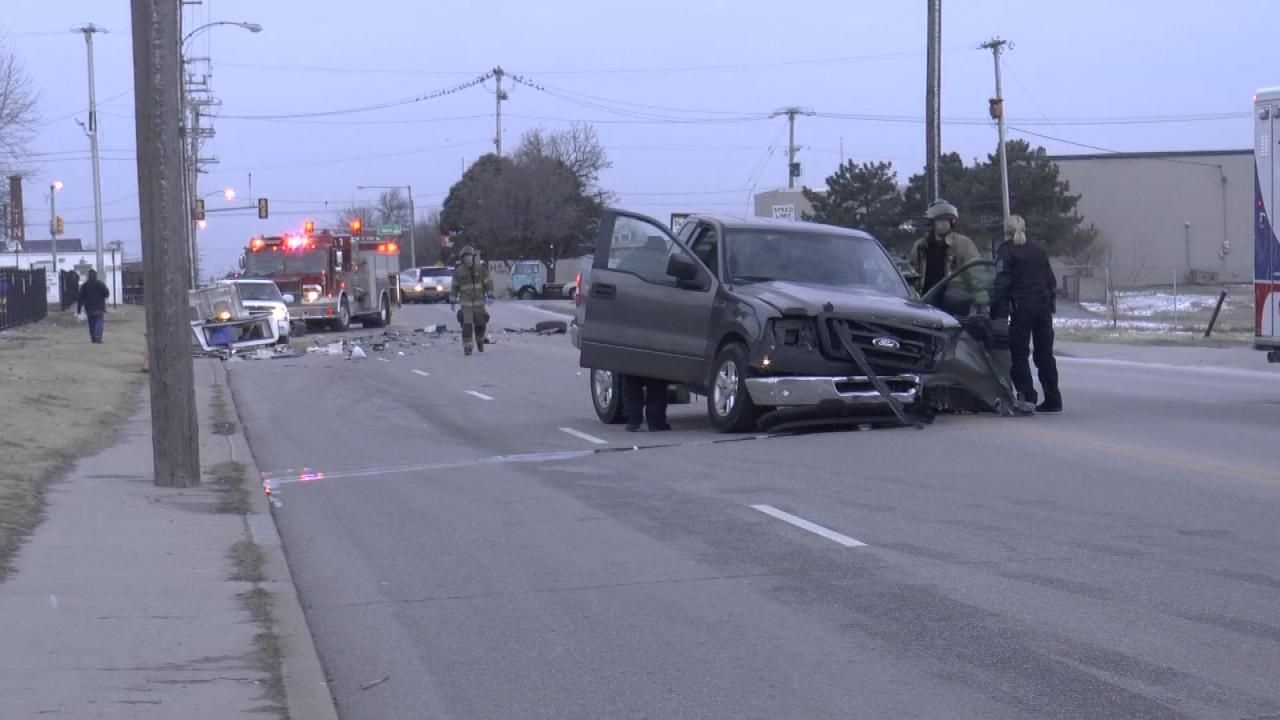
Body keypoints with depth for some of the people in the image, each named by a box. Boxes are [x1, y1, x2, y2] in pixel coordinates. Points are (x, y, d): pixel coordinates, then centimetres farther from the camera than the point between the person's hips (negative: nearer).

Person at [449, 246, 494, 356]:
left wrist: (490, 296, -12)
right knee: (467, 325, -15)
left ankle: (479, 340, 38)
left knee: (481, 324, 11)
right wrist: (452, 301, 4)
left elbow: (488, 282, -2)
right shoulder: (458, 271, -3)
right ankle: (467, 347, -14)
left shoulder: (480, 268, -4)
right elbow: (454, 287, 5)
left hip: (479, 302, 1)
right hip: (466, 302, -1)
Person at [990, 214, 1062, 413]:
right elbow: (1051, 280, 16)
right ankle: (1052, 399, 9)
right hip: (1043, 306, 6)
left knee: (1019, 354, 1)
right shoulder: (1039, 251, 13)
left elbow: (1001, 284, -12)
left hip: (1022, 308, -6)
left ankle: (1027, 397, -7)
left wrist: (997, 312, -12)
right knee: (1045, 354, 10)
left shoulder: (1006, 252, -5)